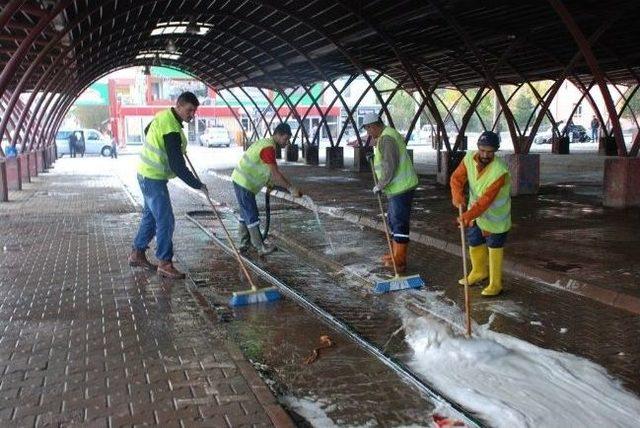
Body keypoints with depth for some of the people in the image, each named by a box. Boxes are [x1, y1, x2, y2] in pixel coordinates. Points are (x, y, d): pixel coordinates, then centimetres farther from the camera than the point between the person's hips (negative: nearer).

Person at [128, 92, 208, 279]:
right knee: (165, 221, -6)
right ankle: (164, 264, 1)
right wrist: (197, 185, -20)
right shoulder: (171, 129, -26)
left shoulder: (164, 115, 4)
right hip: (153, 178, -10)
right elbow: (177, 166, -28)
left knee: (150, 215, 19)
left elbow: (147, 130, 25)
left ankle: (137, 254, 29)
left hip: (148, 174, 10)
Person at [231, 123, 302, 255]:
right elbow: (275, 174, -22)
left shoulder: (266, 143, 12)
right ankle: (261, 248, 0)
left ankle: (244, 243, 26)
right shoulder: (268, 148, -20)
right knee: (252, 216, -5)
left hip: (240, 181, 10)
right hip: (244, 184, -10)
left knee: (246, 214, 17)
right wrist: (291, 188, -17)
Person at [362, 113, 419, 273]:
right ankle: (395, 253, 30)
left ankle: (399, 262, -1)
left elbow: (390, 167, -23)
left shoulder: (385, 139, -18)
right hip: (398, 187, 11)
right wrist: (374, 156, 13)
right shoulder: (389, 133, 15)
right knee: (393, 219, 19)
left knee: (399, 223, -6)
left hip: (401, 187, -11)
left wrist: (379, 185, -14)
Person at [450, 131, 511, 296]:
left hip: (495, 214, -6)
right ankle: (479, 272, 41)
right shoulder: (469, 158, -14)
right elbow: (457, 177, -9)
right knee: (474, 242, 18)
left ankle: (495, 284, 15)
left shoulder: (500, 171, -32)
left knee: (494, 247, 2)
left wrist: (468, 216, -43)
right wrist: (457, 194, -30)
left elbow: (487, 199, -35)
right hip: (475, 210, 6)